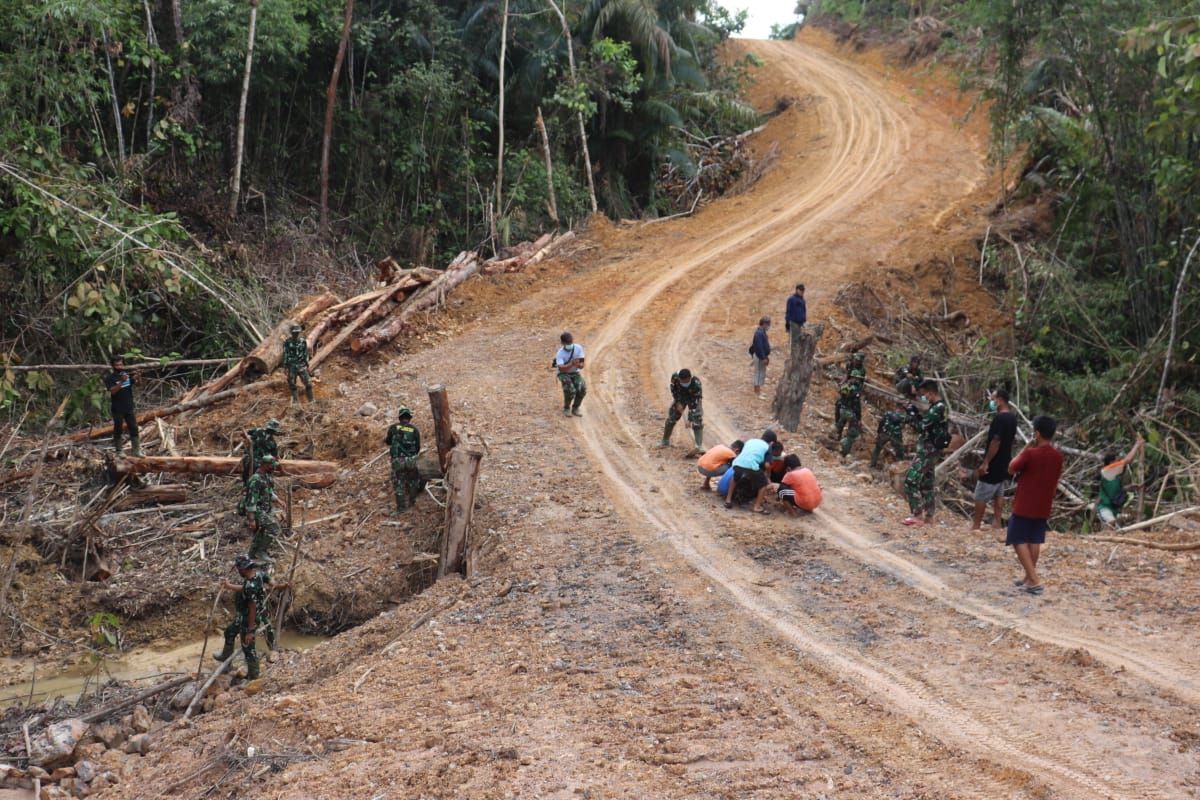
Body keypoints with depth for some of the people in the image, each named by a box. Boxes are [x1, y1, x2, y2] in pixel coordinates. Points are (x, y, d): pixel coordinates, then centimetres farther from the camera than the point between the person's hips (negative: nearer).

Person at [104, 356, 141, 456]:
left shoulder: (128, 374, 5)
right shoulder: (110, 378, -8)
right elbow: (112, 391, -20)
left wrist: (137, 376, -25)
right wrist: (121, 382, -33)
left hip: (129, 408, 4)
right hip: (117, 409, -4)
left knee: (133, 428, 4)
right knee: (118, 430, 4)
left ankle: (136, 450, 8)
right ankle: (118, 451, 10)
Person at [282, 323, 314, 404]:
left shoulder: (303, 342, 1)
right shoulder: (287, 342, -5)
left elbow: (306, 354, 7)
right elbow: (285, 355, -3)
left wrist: (307, 366, 7)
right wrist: (285, 367, -5)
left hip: (302, 366, 1)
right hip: (291, 367, -1)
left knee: (308, 383, -4)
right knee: (292, 384, 2)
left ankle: (311, 400, 8)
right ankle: (295, 400, 13)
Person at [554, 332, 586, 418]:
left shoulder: (578, 348, -12)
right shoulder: (560, 353, -20)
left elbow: (582, 365, -12)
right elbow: (561, 368, -33)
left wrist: (578, 364, -36)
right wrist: (571, 364, -49)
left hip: (575, 373, 3)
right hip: (564, 374, -3)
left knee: (582, 388, -23)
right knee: (570, 390, -29)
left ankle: (575, 408, 2)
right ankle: (566, 408, 0)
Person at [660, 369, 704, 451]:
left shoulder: (696, 383, -40)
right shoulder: (675, 377, -32)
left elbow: (694, 401, -36)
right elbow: (673, 389, -11)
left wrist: (690, 418, -36)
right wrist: (678, 403, -18)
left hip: (693, 398, -3)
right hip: (680, 397, 3)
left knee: (697, 421, -17)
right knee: (671, 418, 4)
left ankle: (699, 445, -13)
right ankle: (665, 441, 21)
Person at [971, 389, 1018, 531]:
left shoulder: (999, 418, -21)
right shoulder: (1012, 417, 8)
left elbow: (996, 441, -24)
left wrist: (985, 462, -23)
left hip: (994, 464, -9)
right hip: (1004, 463, 9)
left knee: (981, 496, 1)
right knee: (998, 494, 15)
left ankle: (976, 525, 6)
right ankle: (997, 523, 16)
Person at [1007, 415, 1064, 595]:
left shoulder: (1030, 453, -19)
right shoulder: (1057, 456, 1)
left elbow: (1011, 469, -5)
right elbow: (1055, 482, 10)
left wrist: (1025, 449, -2)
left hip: (1024, 506, -6)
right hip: (1043, 507, 6)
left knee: (1019, 541, 1)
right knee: (1035, 541, 14)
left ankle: (1034, 580, -8)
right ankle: (1030, 578, 20)